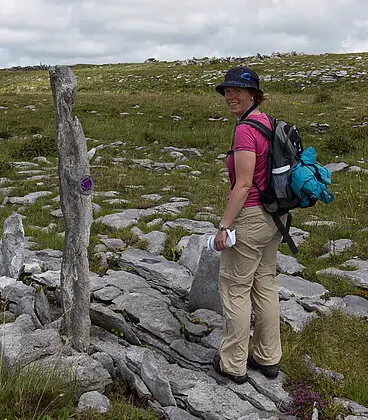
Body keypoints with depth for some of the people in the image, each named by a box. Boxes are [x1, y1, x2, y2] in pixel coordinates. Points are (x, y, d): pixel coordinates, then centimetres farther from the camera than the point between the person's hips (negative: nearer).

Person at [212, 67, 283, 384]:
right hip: (273, 215, 9)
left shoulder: (245, 130, -20)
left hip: (249, 218, -9)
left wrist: (224, 226, -18)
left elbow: (243, 184, -23)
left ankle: (233, 364, 20)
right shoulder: (268, 122, 8)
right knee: (265, 285, 17)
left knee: (235, 290, 5)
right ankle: (268, 358, 31)